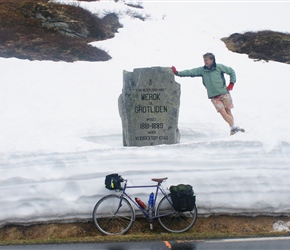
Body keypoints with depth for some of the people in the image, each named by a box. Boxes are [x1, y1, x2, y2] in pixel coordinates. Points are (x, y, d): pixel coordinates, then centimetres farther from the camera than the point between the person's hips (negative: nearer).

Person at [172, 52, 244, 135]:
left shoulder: (219, 67, -4)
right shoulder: (202, 70, 1)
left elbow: (231, 71, 7)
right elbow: (190, 72, -3)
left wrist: (231, 83, 1)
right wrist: (177, 73, -12)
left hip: (224, 93, -1)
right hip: (213, 96, 1)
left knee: (228, 110, 2)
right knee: (222, 111, -10)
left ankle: (233, 128, 10)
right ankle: (234, 127, -4)